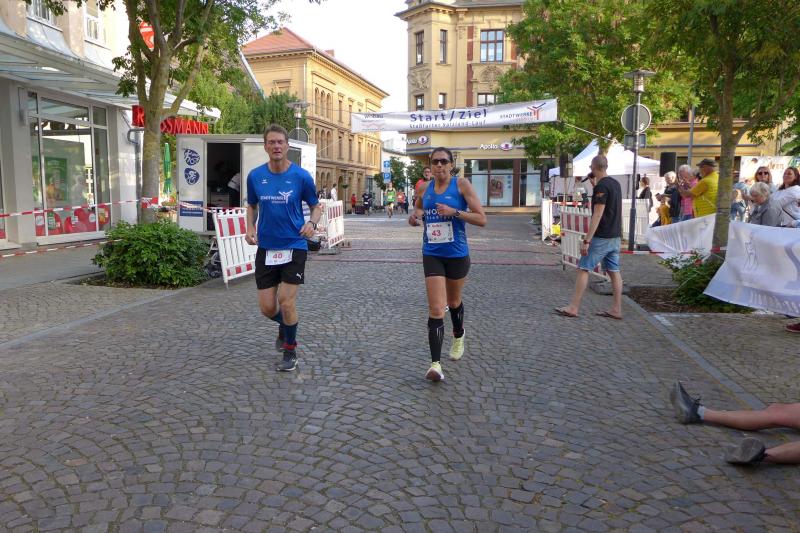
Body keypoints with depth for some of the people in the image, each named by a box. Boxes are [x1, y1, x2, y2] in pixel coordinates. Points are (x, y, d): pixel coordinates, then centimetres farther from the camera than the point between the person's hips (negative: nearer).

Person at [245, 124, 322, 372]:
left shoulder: (301, 176, -7)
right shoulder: (255, 176, 1)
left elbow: (316, 206, 4)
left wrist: (312, 223, -16)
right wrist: (250, 228, -1)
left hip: (294, 246, -3)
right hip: (266, 248, 3)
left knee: (286, 302, -7)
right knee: (267, 307, 3)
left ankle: (290, 350, 17)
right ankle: (284, 326, 40)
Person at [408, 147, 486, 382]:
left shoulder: (461, 184, -7)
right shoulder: (424, 189, 3)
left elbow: (482, 219, -10)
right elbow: (417, 211, 21)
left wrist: (454, 212, -23)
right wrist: (414, 216, -4)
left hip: (457, 254, -1)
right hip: (432, 255, 1)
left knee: (453, 302, 20)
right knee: (436, 309, -11)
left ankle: (459, 336, 51)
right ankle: (435, 363, -11)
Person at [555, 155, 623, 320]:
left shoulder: (601, 186, -16)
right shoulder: (615, 184, 11)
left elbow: (597, 215, -21)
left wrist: (586, 240, -21)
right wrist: (594, 185, 20)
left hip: (602, 237, -9)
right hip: (615, 237, 9)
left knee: (583, 269, -4)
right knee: (614, 271, 9)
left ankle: (573, 308, -2)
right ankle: (616, 310, 11)